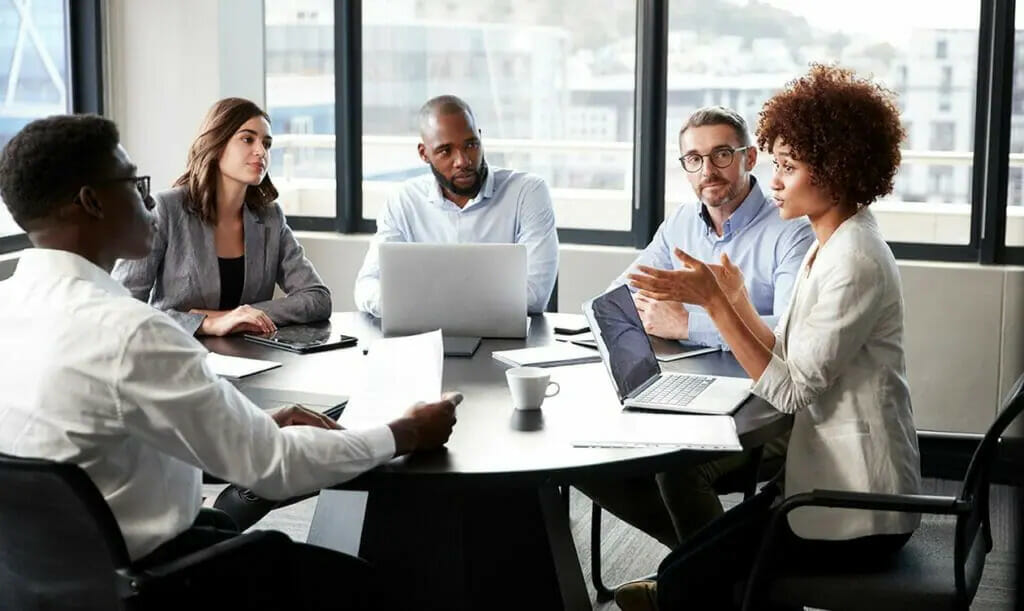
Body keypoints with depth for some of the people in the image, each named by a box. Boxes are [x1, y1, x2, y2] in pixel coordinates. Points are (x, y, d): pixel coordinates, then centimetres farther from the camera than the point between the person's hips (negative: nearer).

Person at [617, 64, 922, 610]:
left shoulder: (855, 262, -21)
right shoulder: (829, 246, 10)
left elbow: (792, 390, -22)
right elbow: (791, 361, 8)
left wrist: (714, 302, -21)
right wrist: (734, 299, 1)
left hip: (856, 510, -9)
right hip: (831, 481, 9)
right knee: (698, 561, 9)